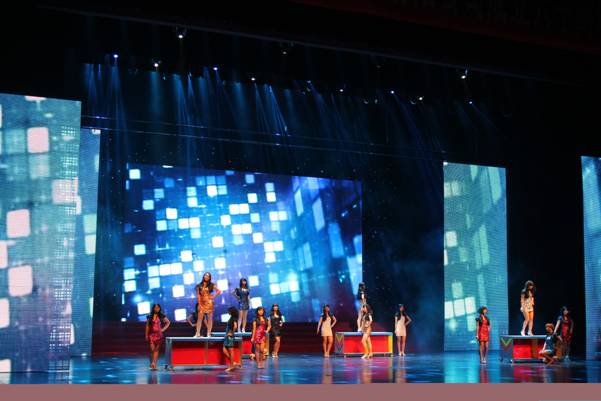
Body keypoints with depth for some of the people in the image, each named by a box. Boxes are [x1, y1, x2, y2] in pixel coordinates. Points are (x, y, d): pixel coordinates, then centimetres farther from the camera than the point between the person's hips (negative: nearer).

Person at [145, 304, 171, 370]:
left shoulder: (162, 316, 4)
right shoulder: (150, 317, 3)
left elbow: (168, 322, 14)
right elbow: (147, 326, 4)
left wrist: (164, 329, 3)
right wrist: (146, 335, -1)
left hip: (158, 335, 1)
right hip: (151, 334, -1)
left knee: (156, 349, 2)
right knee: (152, 349, -8)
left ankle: (154, 364, 4)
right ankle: (151, 364, 5)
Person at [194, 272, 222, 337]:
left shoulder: (211, 285, 3)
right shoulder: (199, 286, 7)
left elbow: (219, 291, 3)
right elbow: (198, 295, 3)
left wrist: (213, 296, -5)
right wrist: (199, 304, -5)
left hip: (209, 303, -1)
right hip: (202, 303, 1)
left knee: (209, 318, 0)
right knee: (200, 318, -4)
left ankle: (208, 333, 4)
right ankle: (198, 333, -2)